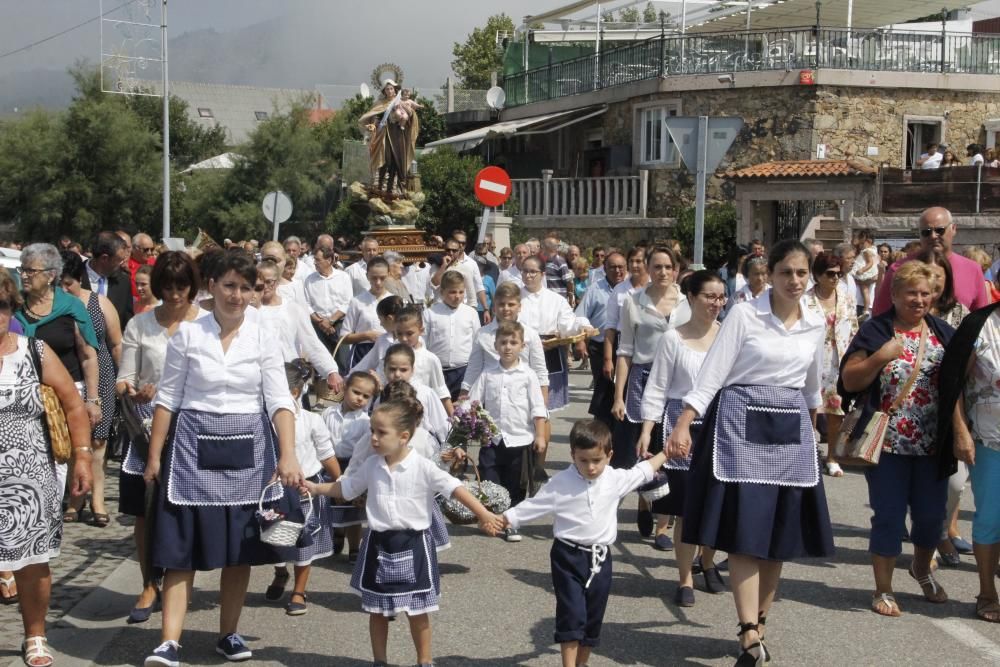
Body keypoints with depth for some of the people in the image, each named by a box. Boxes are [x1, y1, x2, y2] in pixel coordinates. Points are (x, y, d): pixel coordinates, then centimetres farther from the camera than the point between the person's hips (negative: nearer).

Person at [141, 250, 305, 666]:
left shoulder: (263, 340, 1)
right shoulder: (187, 334, 0)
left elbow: (280, 401, -6)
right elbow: (168, 397, 3)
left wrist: (288, 454, -19)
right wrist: (155, 455, 0)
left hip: (247, 449, 1)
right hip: (194, 446, -1)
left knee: (240, 548, 8)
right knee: (182, 546, -2)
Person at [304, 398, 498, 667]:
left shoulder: (422, 468, -13)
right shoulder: (371, 466, 0)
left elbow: (454, 488, -18)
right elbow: (346, 488, 15)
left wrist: (483, 514, -27)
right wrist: (315, 488, 8)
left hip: (412, 546, -4)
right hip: (379, 545, 4)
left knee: (417, 611, 6)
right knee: (376, 610, 13)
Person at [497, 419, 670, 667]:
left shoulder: (616, 480, 1)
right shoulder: (560, 483, -9)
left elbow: (643, 471, 18)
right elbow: (532, 506, -4)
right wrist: (503, 520, -9)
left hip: (600, 558, 4)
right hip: (568, 556, -4)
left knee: (593, 618, 12)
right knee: (571, 615, -9)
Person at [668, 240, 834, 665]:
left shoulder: (815, 324, 8)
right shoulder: (744, 314, -6)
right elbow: (713, 373, -11)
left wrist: (811, 421, 36)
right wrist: (683, 424, -20)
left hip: (791, 431, 5)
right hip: (743, 425, -5)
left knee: (780, 537, 7)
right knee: (745, 533, -9)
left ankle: (758, 625, 21)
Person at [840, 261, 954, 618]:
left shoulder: (943, 332, 7)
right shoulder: (876, 331, -4)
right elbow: (850, 381, -8)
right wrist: (881, 356, -22)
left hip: (932, 445, 4)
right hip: (888, 442, -4)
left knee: (931, 514, 13)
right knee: (889, 516, 2)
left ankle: (922, 568, 41)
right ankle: (883, 590, 16)